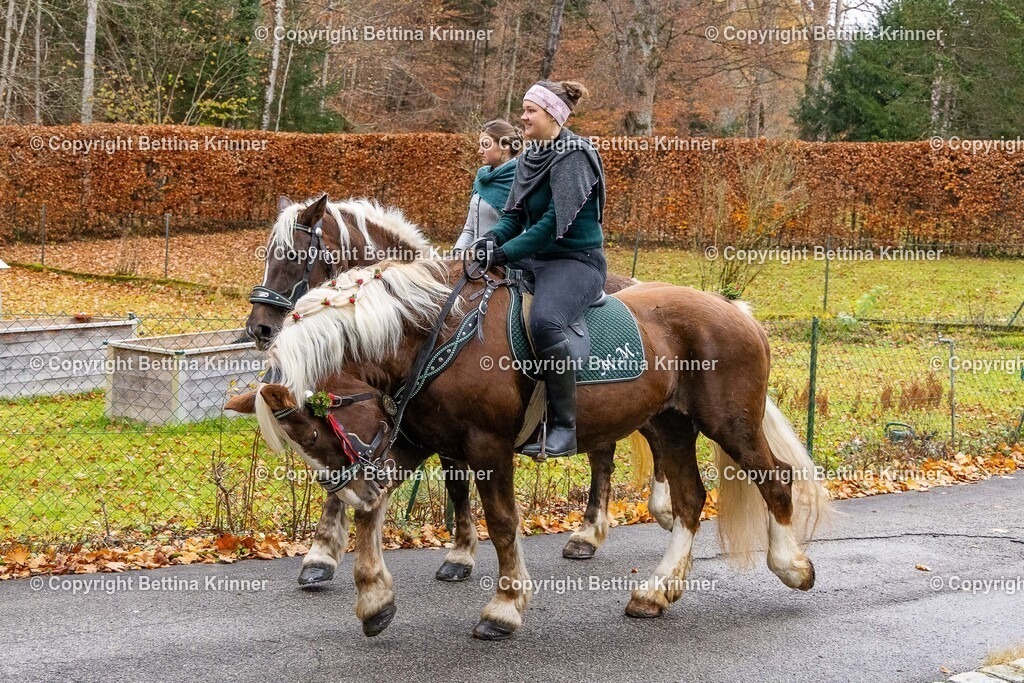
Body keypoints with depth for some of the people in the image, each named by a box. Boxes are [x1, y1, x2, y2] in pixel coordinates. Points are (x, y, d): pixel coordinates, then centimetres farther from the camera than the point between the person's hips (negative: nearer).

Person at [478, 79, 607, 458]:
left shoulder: (573, 157, -14)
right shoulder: (530, 157, 12)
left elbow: (555, 222, -21)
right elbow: (515, 214, 11)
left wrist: (506, 252, -25)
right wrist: (493, 238, -10)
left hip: (577, 260, -9)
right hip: (536, 259, 9)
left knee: (543, 319, -37)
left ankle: (563, 427, -31)